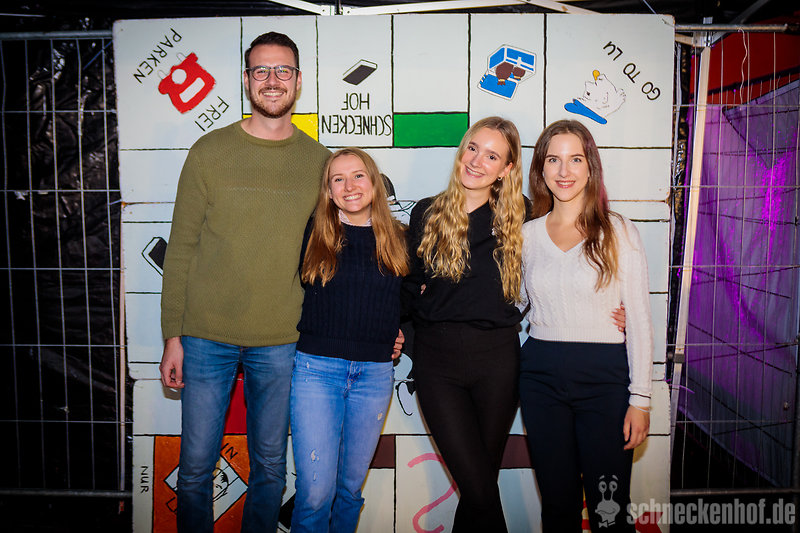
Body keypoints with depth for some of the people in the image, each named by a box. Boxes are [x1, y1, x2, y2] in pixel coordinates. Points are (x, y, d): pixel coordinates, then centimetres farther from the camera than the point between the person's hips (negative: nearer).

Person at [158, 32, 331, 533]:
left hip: (281, 342, 1)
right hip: (206, 336, 0)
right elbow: (181, 249, 2)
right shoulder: (209, 152, 0)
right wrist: (173, 335, -1)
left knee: (270, 464, 14)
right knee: (196, 464, 10)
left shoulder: (320, 161, 4)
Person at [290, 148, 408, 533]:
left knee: (350, 485, 14)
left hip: (375, 373, 2)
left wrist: (402, 334, 9)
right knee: (315, 490, -5)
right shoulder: (311, 234, 0)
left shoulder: (398, 240, 7)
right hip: (316, 368, -2)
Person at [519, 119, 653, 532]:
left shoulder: (618, 232, -2)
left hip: (604, 375, -2)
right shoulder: (527, 235, 6)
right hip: (541, 376, 3)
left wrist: (640, 398, -6)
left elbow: (638, 319, -3)